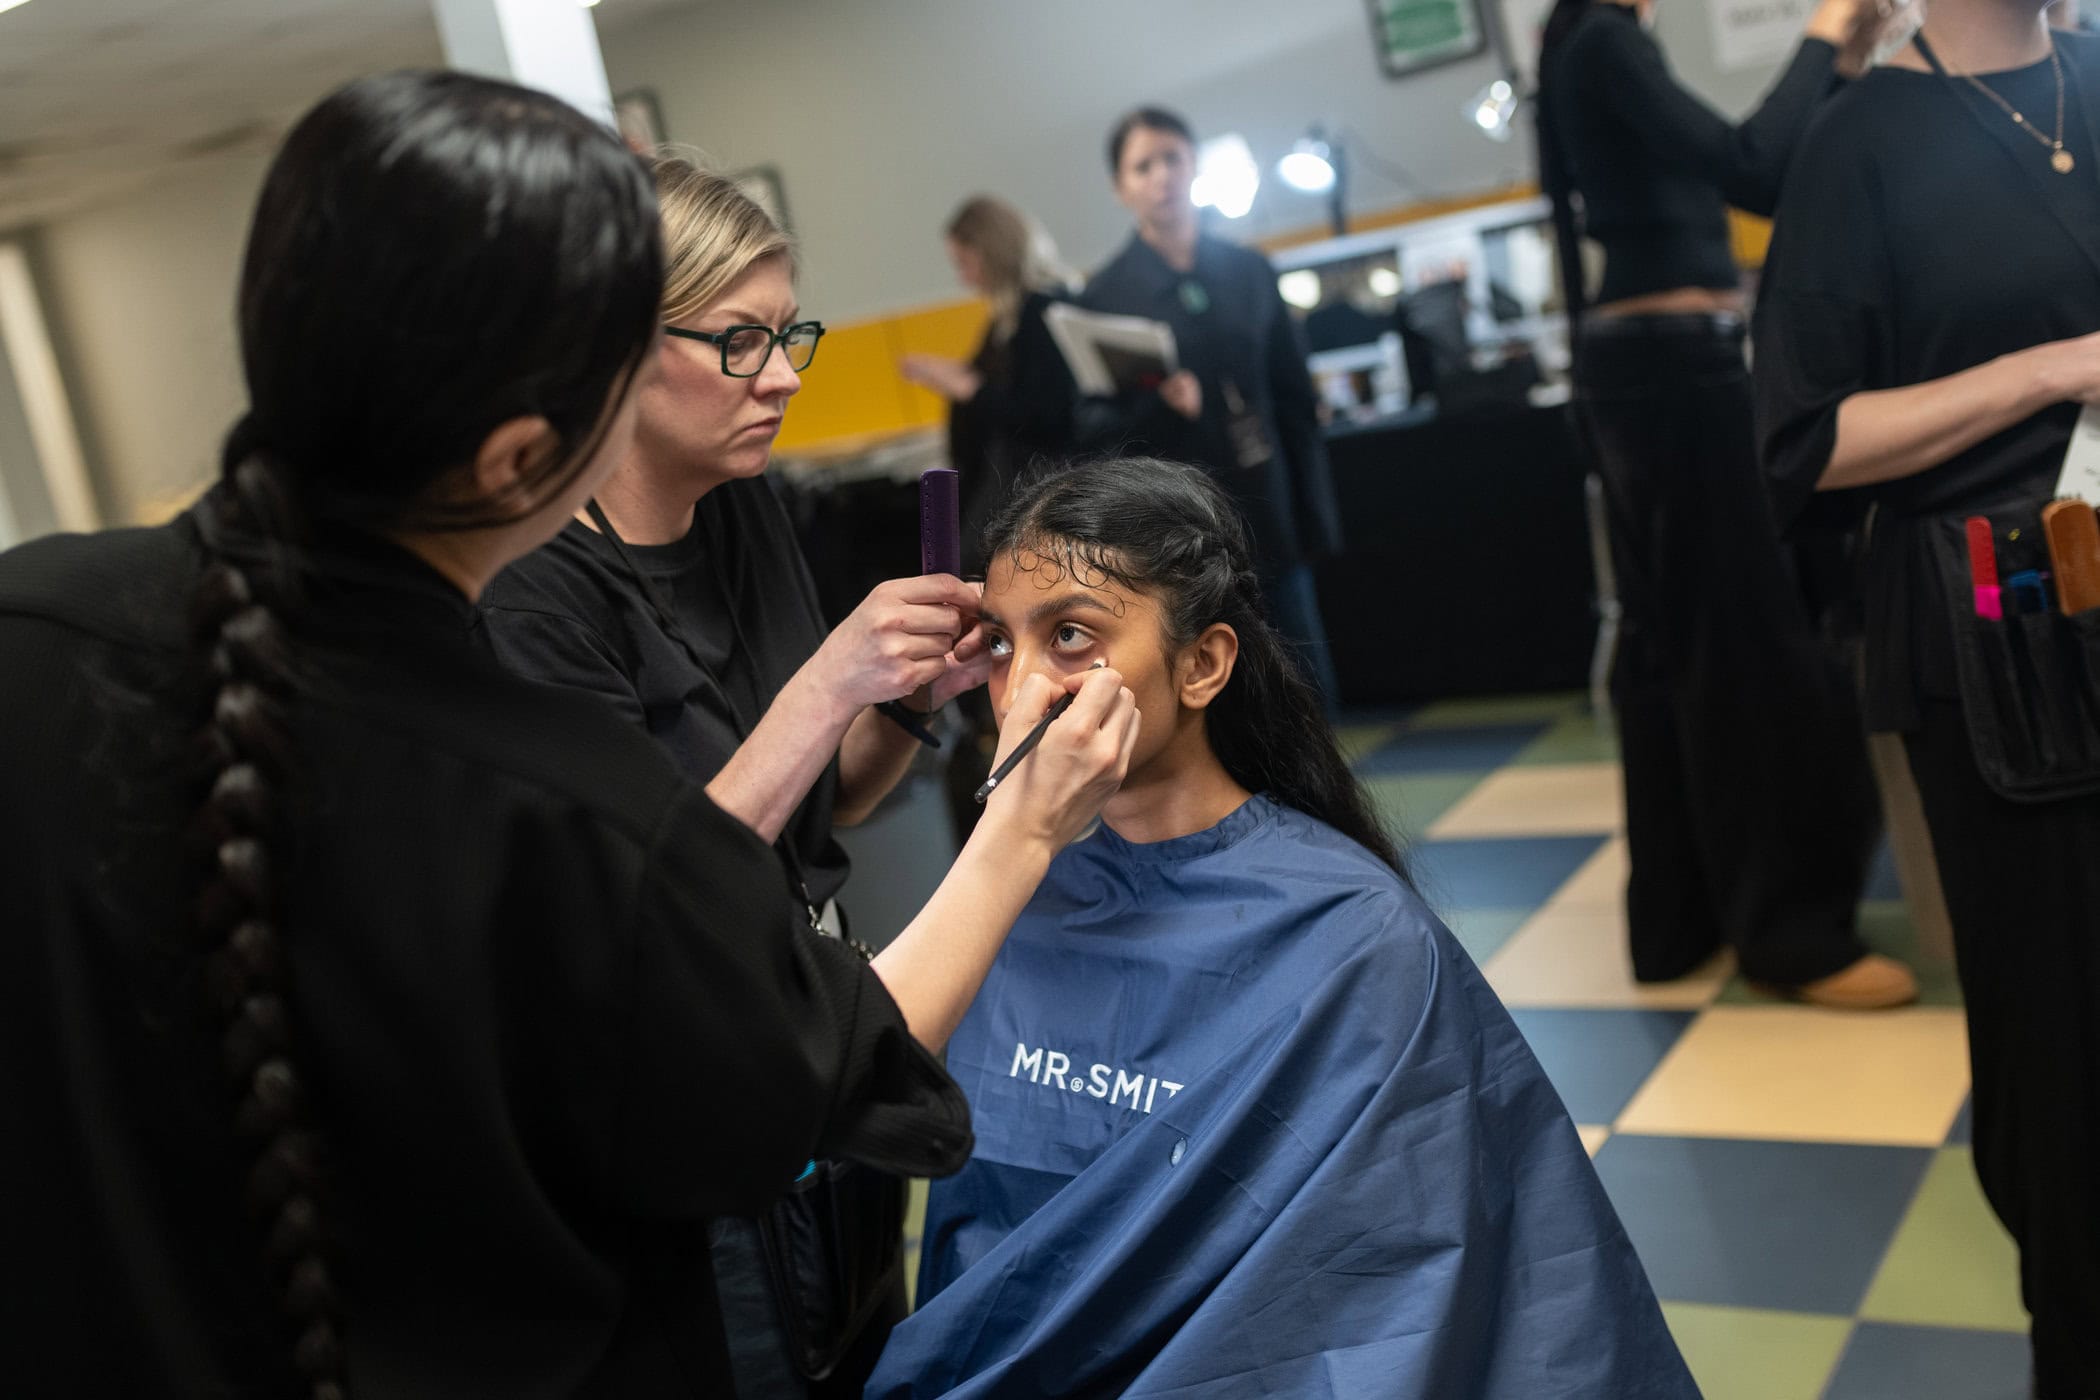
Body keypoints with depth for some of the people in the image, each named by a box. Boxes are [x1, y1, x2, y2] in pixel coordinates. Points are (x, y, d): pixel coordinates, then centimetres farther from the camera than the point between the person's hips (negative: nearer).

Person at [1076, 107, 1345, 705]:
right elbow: (1091, 426, -3)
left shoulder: (1249, 272, 8)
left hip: (1268, 518, 3)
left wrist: (1314, 515, 6)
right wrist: (1160, 406, -22)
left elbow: (1296, 398, 11)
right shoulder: (1107, 294, -1)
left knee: (1309, 691, 7)